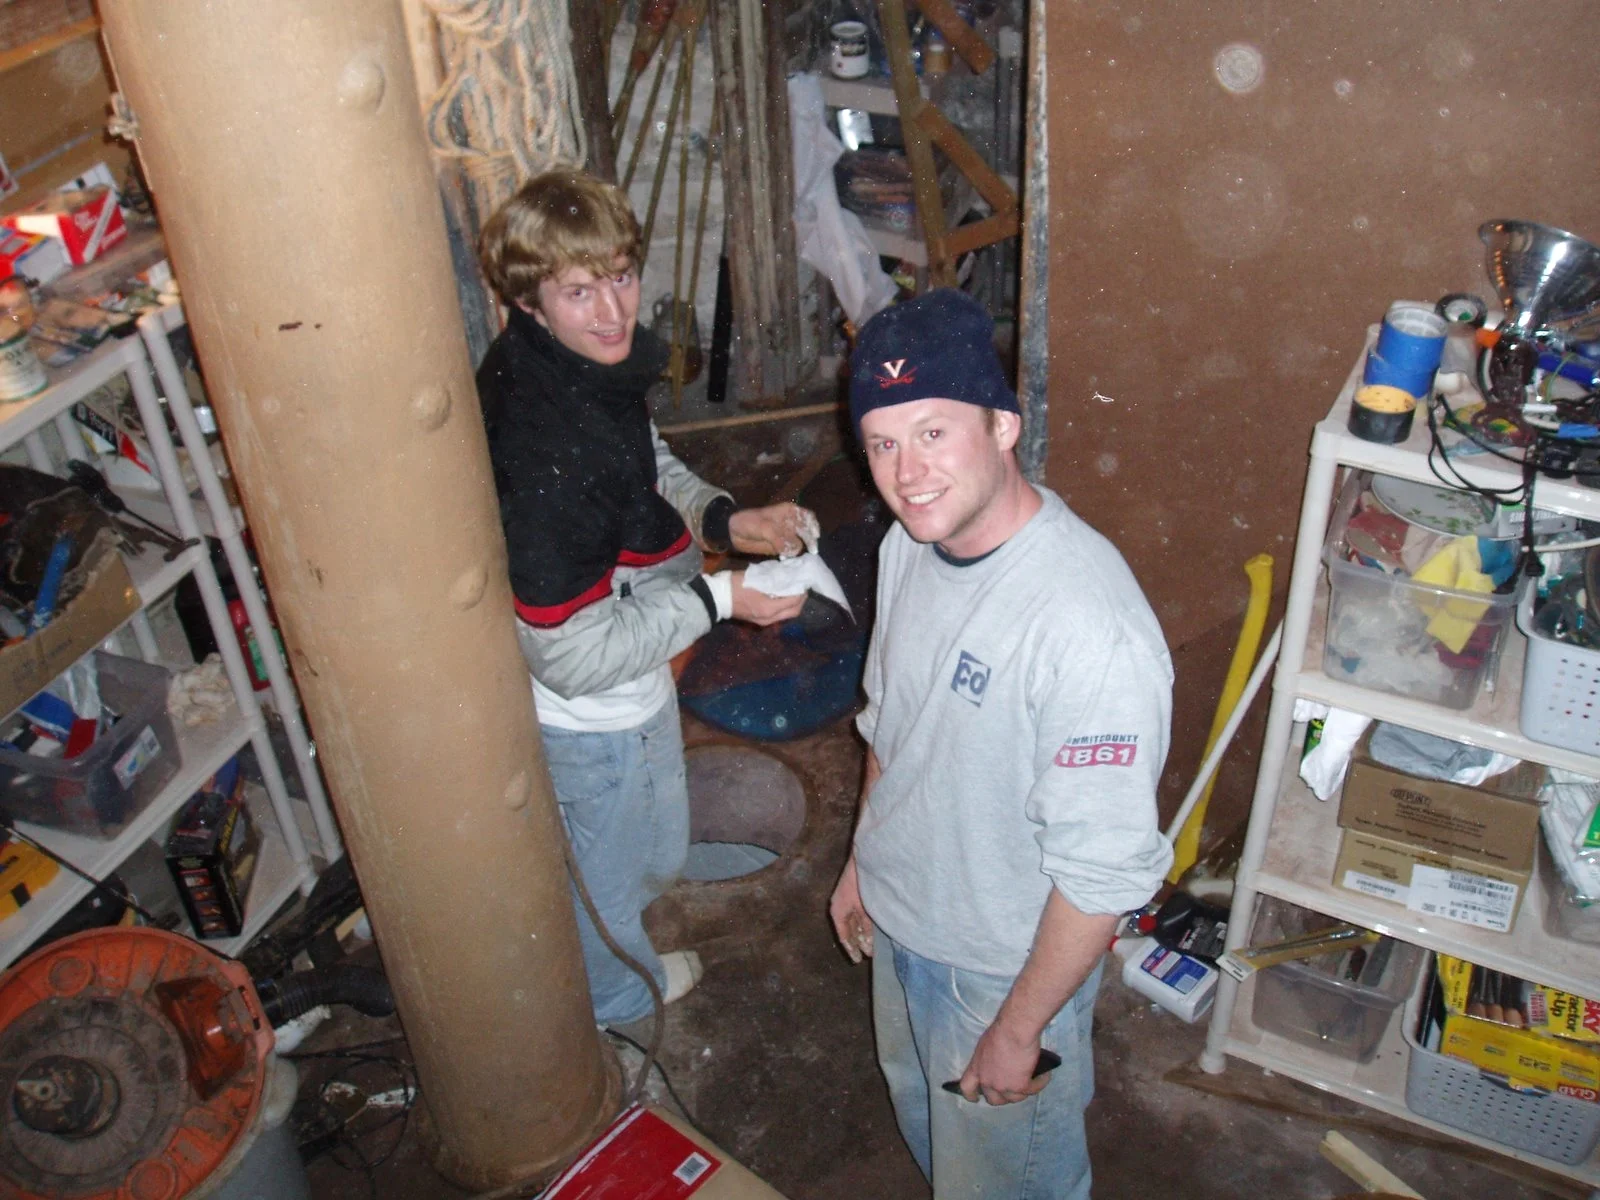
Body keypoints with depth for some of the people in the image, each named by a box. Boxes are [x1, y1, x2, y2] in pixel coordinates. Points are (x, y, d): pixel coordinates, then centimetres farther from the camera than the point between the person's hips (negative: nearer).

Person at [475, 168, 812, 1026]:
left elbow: (646, 465, 11)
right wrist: (719, 597, -28)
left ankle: (613, 955, 62)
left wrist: (725, 519, -7)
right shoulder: (542, 450, -38)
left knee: (655, 852, 34)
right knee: (608, 881, 24)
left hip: (630, 689, 8)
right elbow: (573, 655, -32)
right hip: (593, 721, -8)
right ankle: (618, 995, 54)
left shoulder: (596, 364, -10)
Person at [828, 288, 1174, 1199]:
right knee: (926, 1121, 32)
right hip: (901, 919, 7)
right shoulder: (910, 544, -10)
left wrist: (1018, 1032, -18)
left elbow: (1105, 872, -28)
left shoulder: (1092, 629, -36)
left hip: (1007, 967, -7)